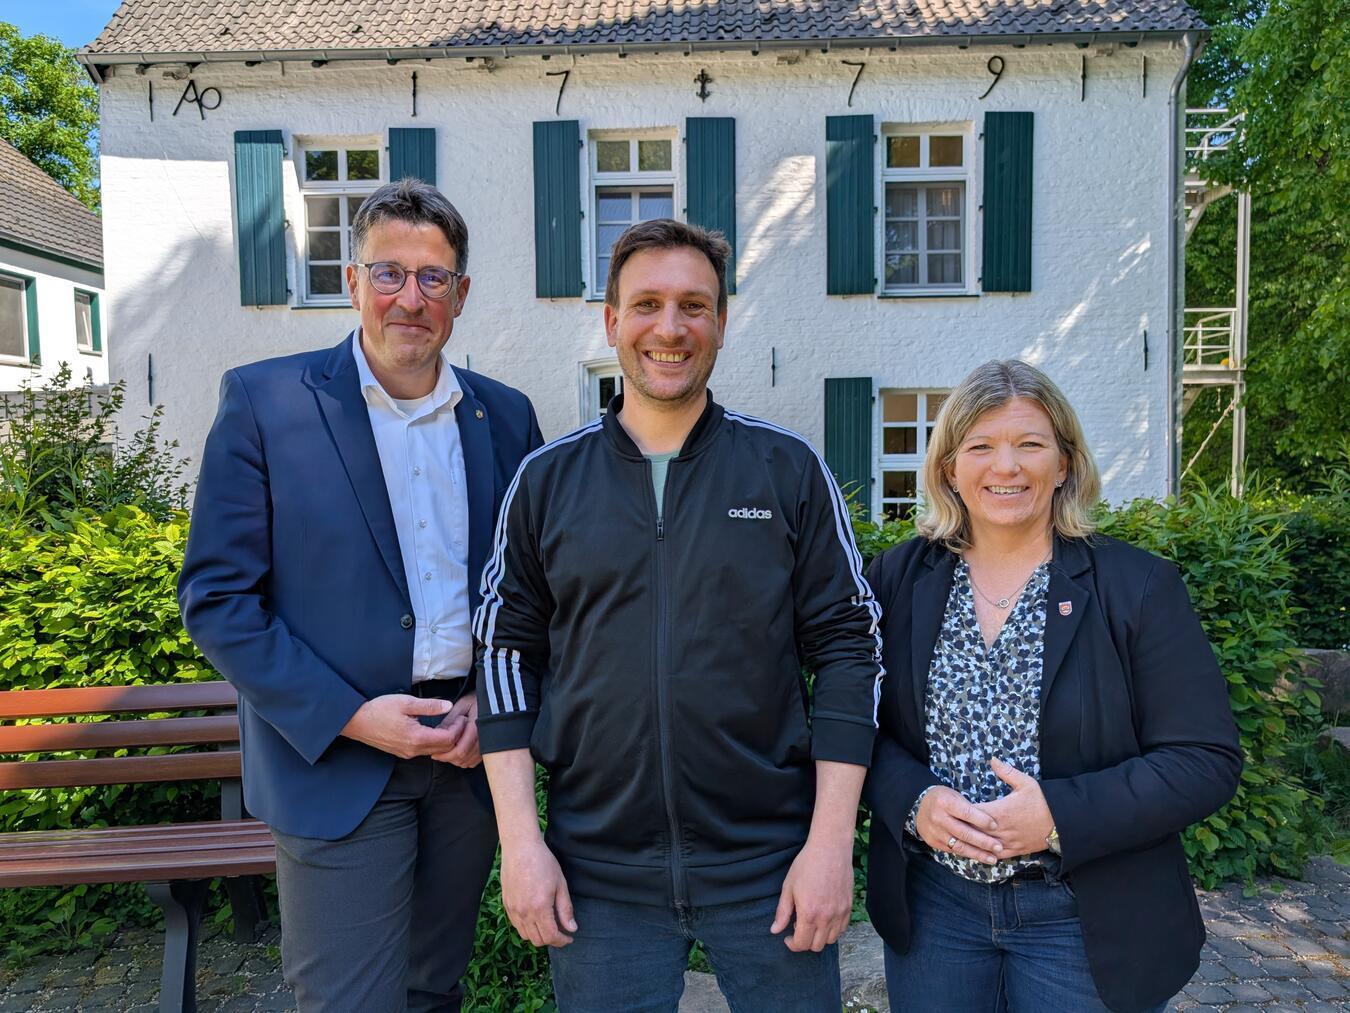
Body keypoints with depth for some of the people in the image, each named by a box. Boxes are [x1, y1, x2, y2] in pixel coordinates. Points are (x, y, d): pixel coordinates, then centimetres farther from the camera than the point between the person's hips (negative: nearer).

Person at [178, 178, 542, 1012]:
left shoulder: (505, 416, 4)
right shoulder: (264, 401, -6)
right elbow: (217, 597, -8)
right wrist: (350, 717, -14)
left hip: (469, 751, 4)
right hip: (336, 758, -3)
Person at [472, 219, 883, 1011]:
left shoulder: (790, 469, -2)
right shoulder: (546, 480, 1)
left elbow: (848, 647, -2)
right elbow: (508, 654, 3)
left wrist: (831, 840, -7)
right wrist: (520, 840, -2)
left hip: (770, 864, 0)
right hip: (597, 872, 1)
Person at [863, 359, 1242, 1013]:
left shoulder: (1139, 585, -7)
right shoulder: (897, 579, -1)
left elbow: (1207, 760, -9)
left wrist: (1062, 817, -20)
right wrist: (914, 802, -17)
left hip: (1087, 923, -1)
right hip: (931, 905, 2)